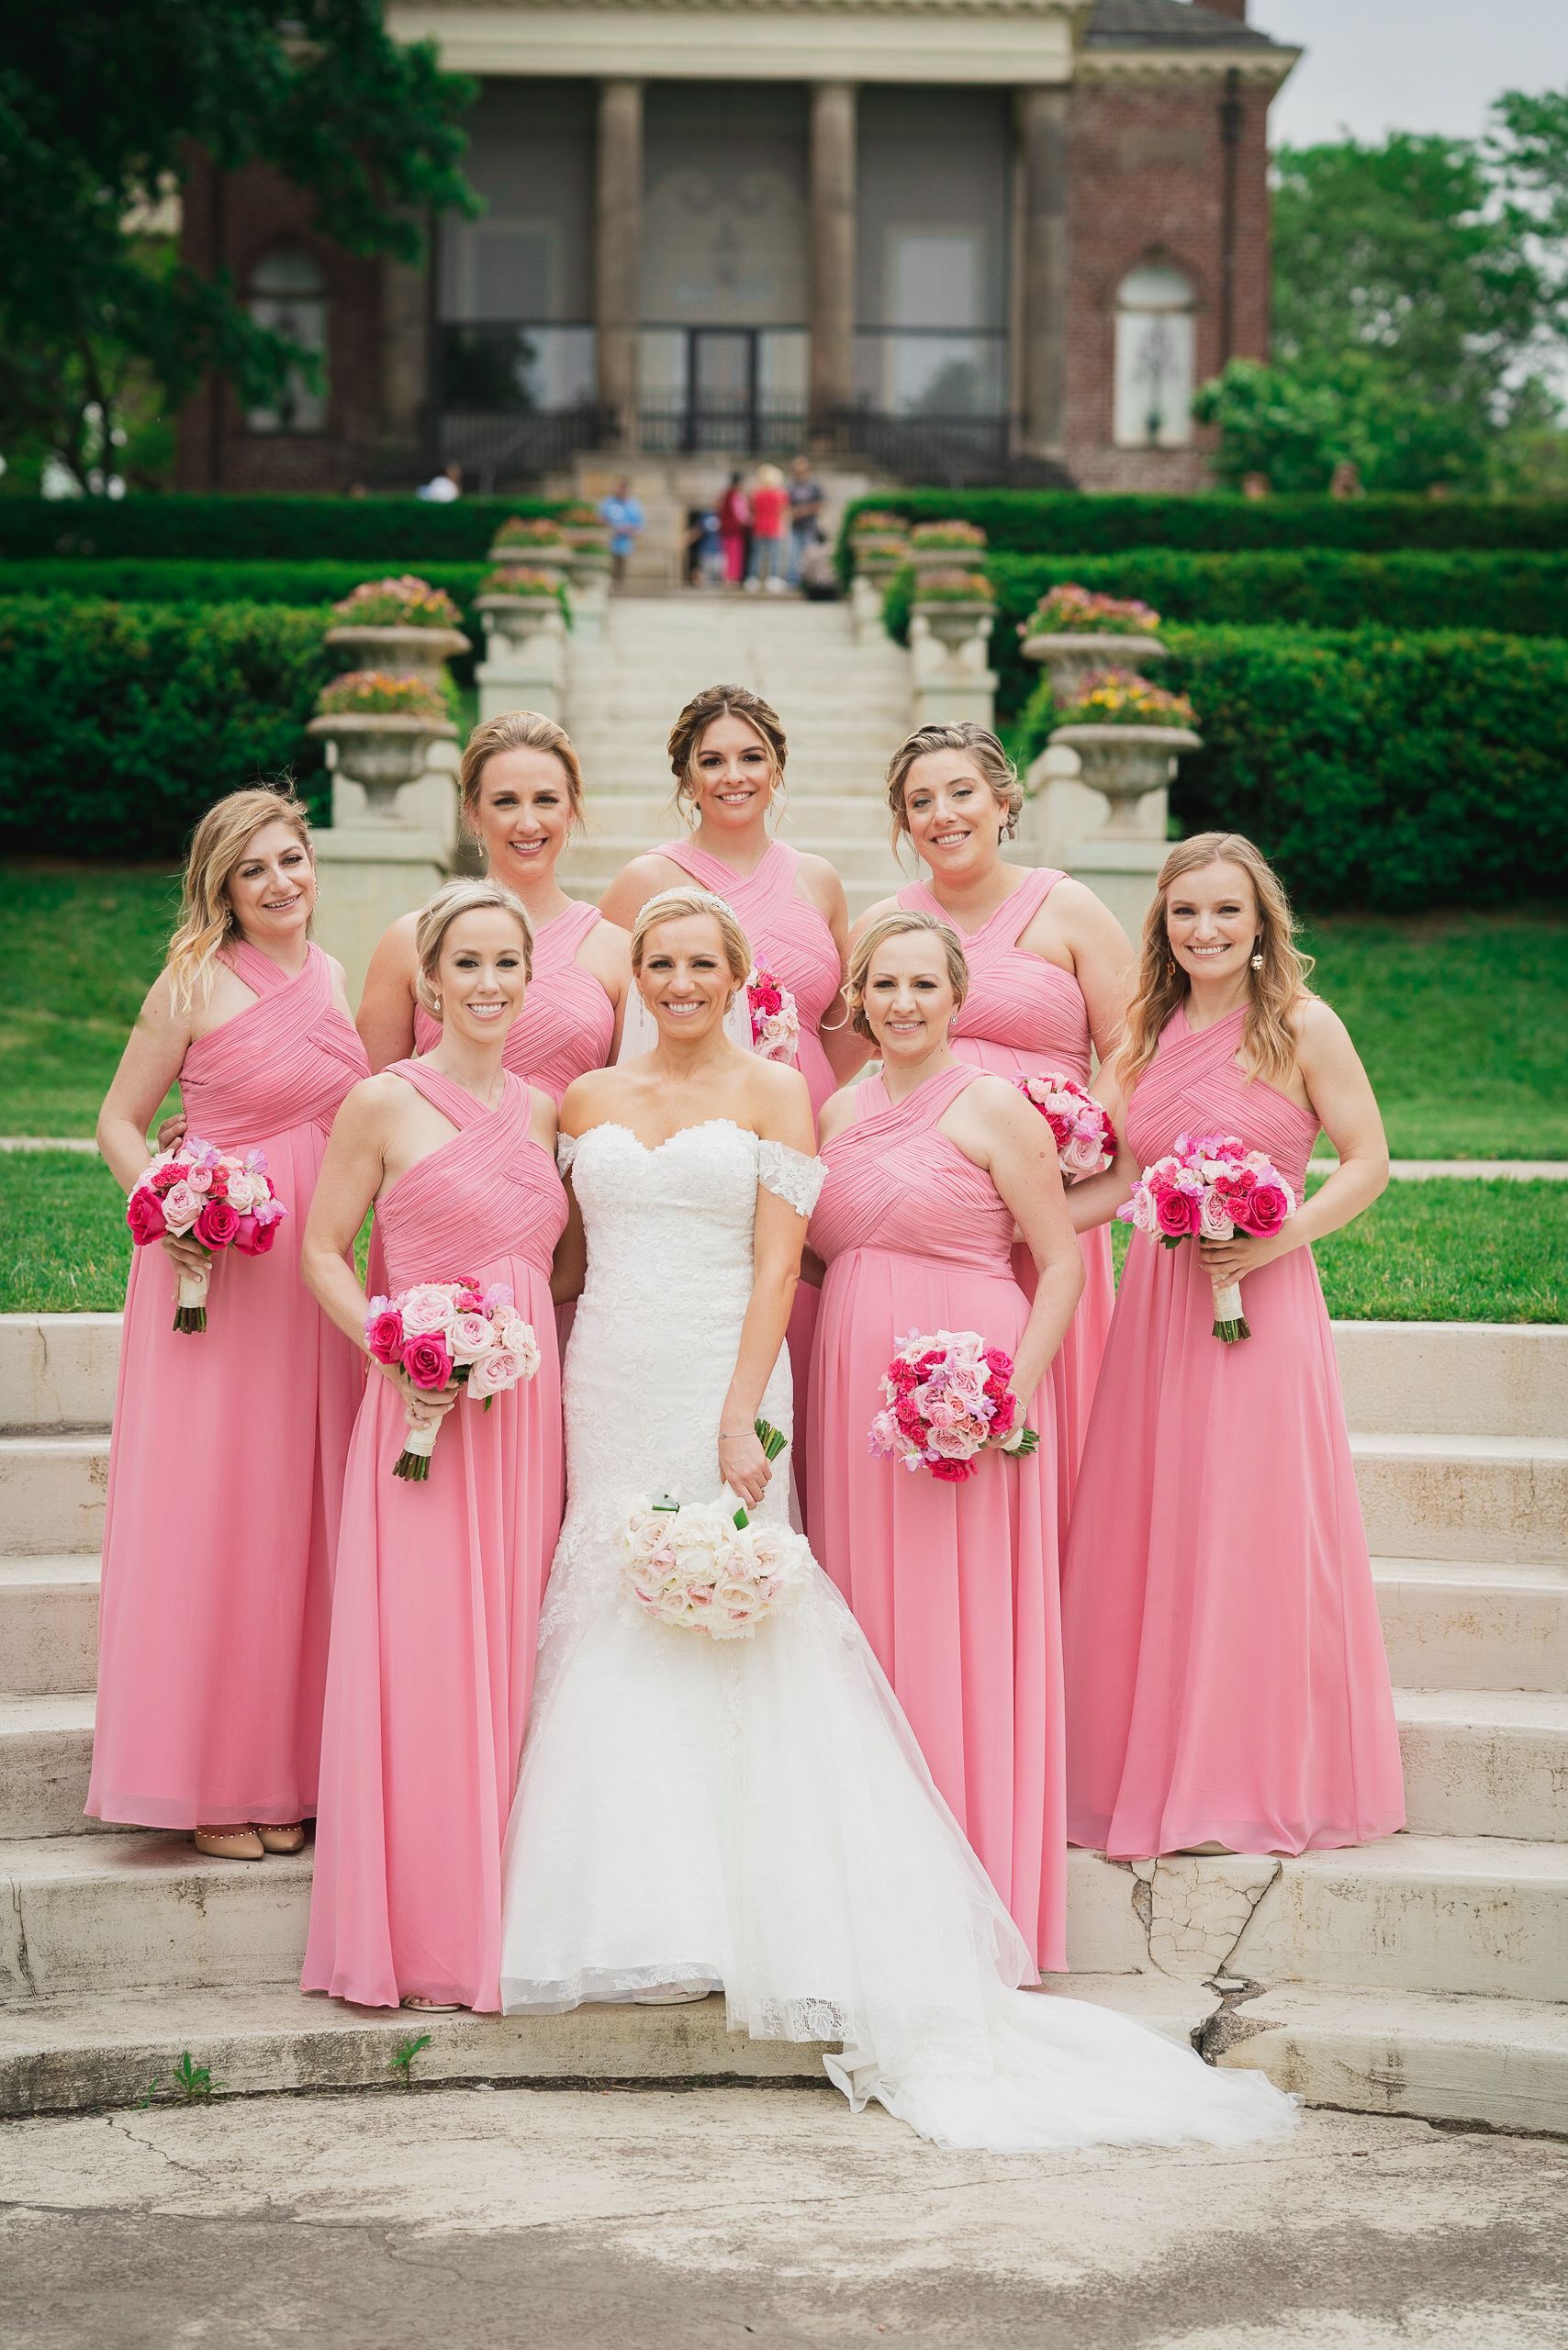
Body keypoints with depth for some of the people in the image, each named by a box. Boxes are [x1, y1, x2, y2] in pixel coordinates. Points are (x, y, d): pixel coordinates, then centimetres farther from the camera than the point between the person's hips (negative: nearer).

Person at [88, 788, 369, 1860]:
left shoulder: (333, 976, 11)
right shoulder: (196, 982, -6)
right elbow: (120, 1120, -2)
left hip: (312, 1276, 6)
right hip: (214, 1269, -6)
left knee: (299, 1513, 9)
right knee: (207, 1513, -3)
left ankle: (291, 1771, 18)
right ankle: (212, 1783, 6)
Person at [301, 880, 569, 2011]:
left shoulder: (543, 1110, 13)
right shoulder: (384, 1104, -2)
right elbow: (323, 1249, -1)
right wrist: (397, 1348, -14)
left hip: (528, 1406, 5)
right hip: (426, 1408, -5)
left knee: (508, 1654, 5)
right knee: (418, 1655, -7)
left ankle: (497, 1924, 13)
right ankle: (413, 1934, 2)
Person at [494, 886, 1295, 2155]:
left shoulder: (772, 1093, 2)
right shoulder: (590, 1100, 13)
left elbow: (777, 1262, -5)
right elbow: (568, 1256, 16)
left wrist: (742, 1418, -14)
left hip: (721, 1384, -4)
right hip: (606, 1389, 4)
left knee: (726, 1640, -7)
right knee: (611, 1644, 0)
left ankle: (787, 1926, -1)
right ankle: (647, 1913, 7)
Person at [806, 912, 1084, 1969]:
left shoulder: (992, 1105, -4)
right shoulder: (838, 1112, 13)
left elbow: (1063, 1261, -7)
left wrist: (1015, 1393, -16)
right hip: (854, 1388, 6)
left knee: (960, 1630, -3)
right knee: (869, 1619, 7)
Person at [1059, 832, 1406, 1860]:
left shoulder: (1302, 1026, -4)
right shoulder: (1149, 1034, 11)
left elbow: (1368, 1161, -4)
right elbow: (1124, 1180, 14)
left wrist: (1279, 1237, -16)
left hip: (1263, 1305, -5)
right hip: (1157, 1303, 5)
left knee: (1253, 1532, -3)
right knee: (1151, 1534, 6)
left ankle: (1266, 1781, 9)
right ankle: (1158, 1774, 17)